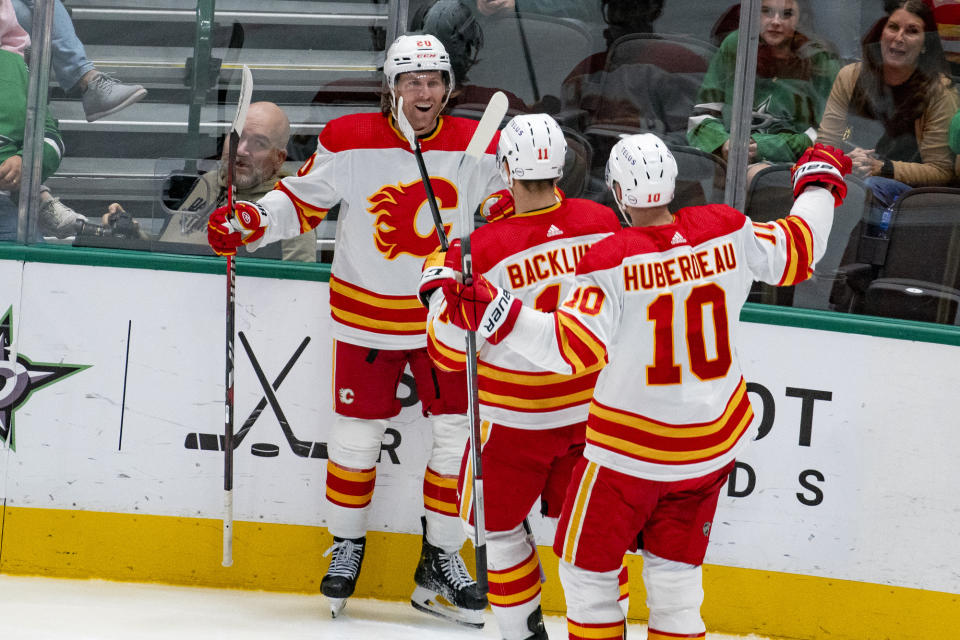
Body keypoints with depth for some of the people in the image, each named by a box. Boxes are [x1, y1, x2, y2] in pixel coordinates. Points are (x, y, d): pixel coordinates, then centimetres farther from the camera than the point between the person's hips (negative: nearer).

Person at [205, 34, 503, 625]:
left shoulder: (475, 145, -6)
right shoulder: (349, 141, -10)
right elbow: (302, 201, 0)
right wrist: (248, 222, -13)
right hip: (366, 310, -1)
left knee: (459, 432, 0)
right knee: (357, 432, 6)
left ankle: (440, 562, 14)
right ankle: (347, 546, 28)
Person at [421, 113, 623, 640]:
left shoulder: (483, 251, -23)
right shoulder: (600, 222, -11)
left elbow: (451, 351, -14)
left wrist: (438, 287, 2)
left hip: (517, 418, -4)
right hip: (593, 406, 4)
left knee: (495, 524, 16)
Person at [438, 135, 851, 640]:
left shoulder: (612, 261, -20)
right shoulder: (727, 233, -7)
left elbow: (571, 347, -28)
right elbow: (798, 249, 10)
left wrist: (494, 313, -32)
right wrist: (820, 182, 28)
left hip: (631, 451, -5)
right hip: (716, 442, 5)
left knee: (587, 570, 13)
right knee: (675, 575, 16)